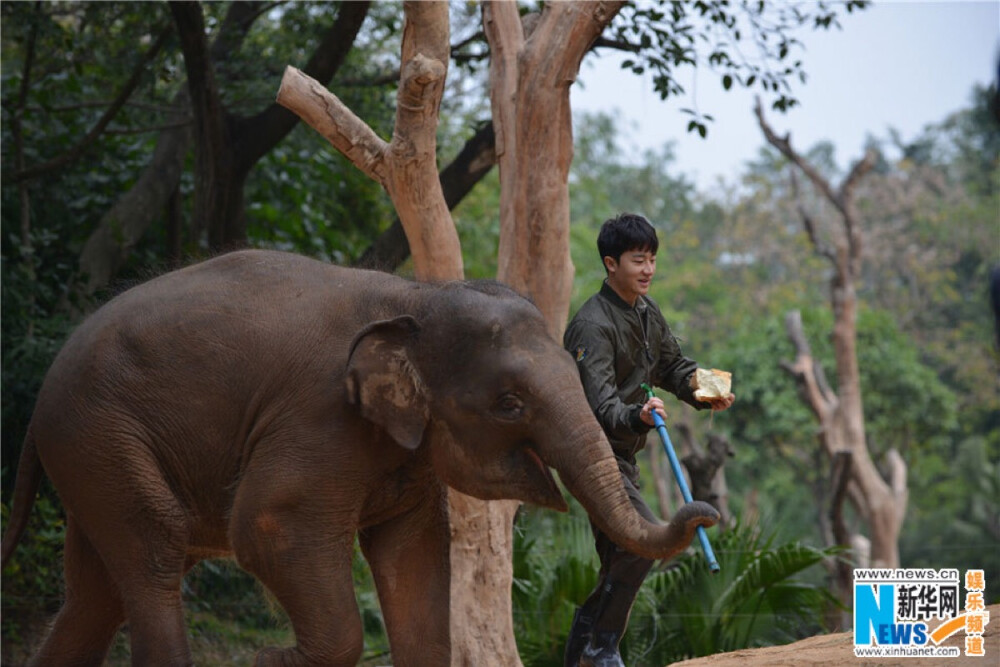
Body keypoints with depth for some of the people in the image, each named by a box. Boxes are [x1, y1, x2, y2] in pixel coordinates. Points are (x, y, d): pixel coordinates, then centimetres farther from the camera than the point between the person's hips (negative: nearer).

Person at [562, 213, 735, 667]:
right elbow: (600, 403, -32)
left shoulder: (647, 311, 9)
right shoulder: (593, 326, -21)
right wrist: (636, 416, -51)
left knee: (618, 562, 13)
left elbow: (671, 366, 21)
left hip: (623, 453, 10)